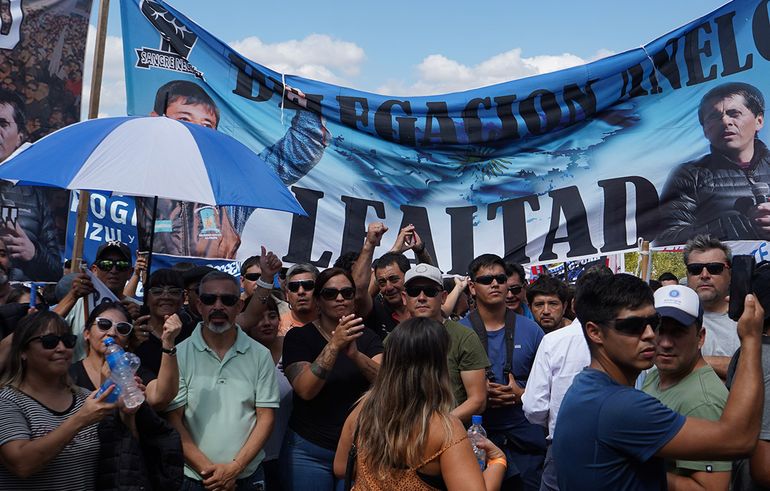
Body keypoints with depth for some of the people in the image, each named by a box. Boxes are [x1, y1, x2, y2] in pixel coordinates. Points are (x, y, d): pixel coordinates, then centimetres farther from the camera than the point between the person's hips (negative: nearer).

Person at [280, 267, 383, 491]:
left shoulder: (367, 337, 4)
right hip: (310, 452, -2)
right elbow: (305, 390, -18)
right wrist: (334, 345, -28)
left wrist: (355, 354, -29)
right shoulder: (299, 336, -4)